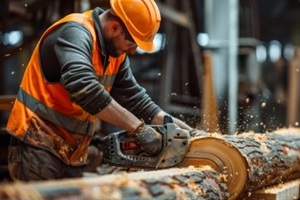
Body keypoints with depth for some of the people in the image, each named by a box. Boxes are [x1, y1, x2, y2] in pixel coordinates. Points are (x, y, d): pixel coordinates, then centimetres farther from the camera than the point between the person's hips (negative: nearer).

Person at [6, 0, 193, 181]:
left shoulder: (116, 50, 8)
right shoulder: (76, 33, -19)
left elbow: (133, 95, 11)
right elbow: (84, 88, -35)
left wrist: (178, 125, 2)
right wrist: (139, 128, -32)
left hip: (70, 153, 8)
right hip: (39, 146, -8)